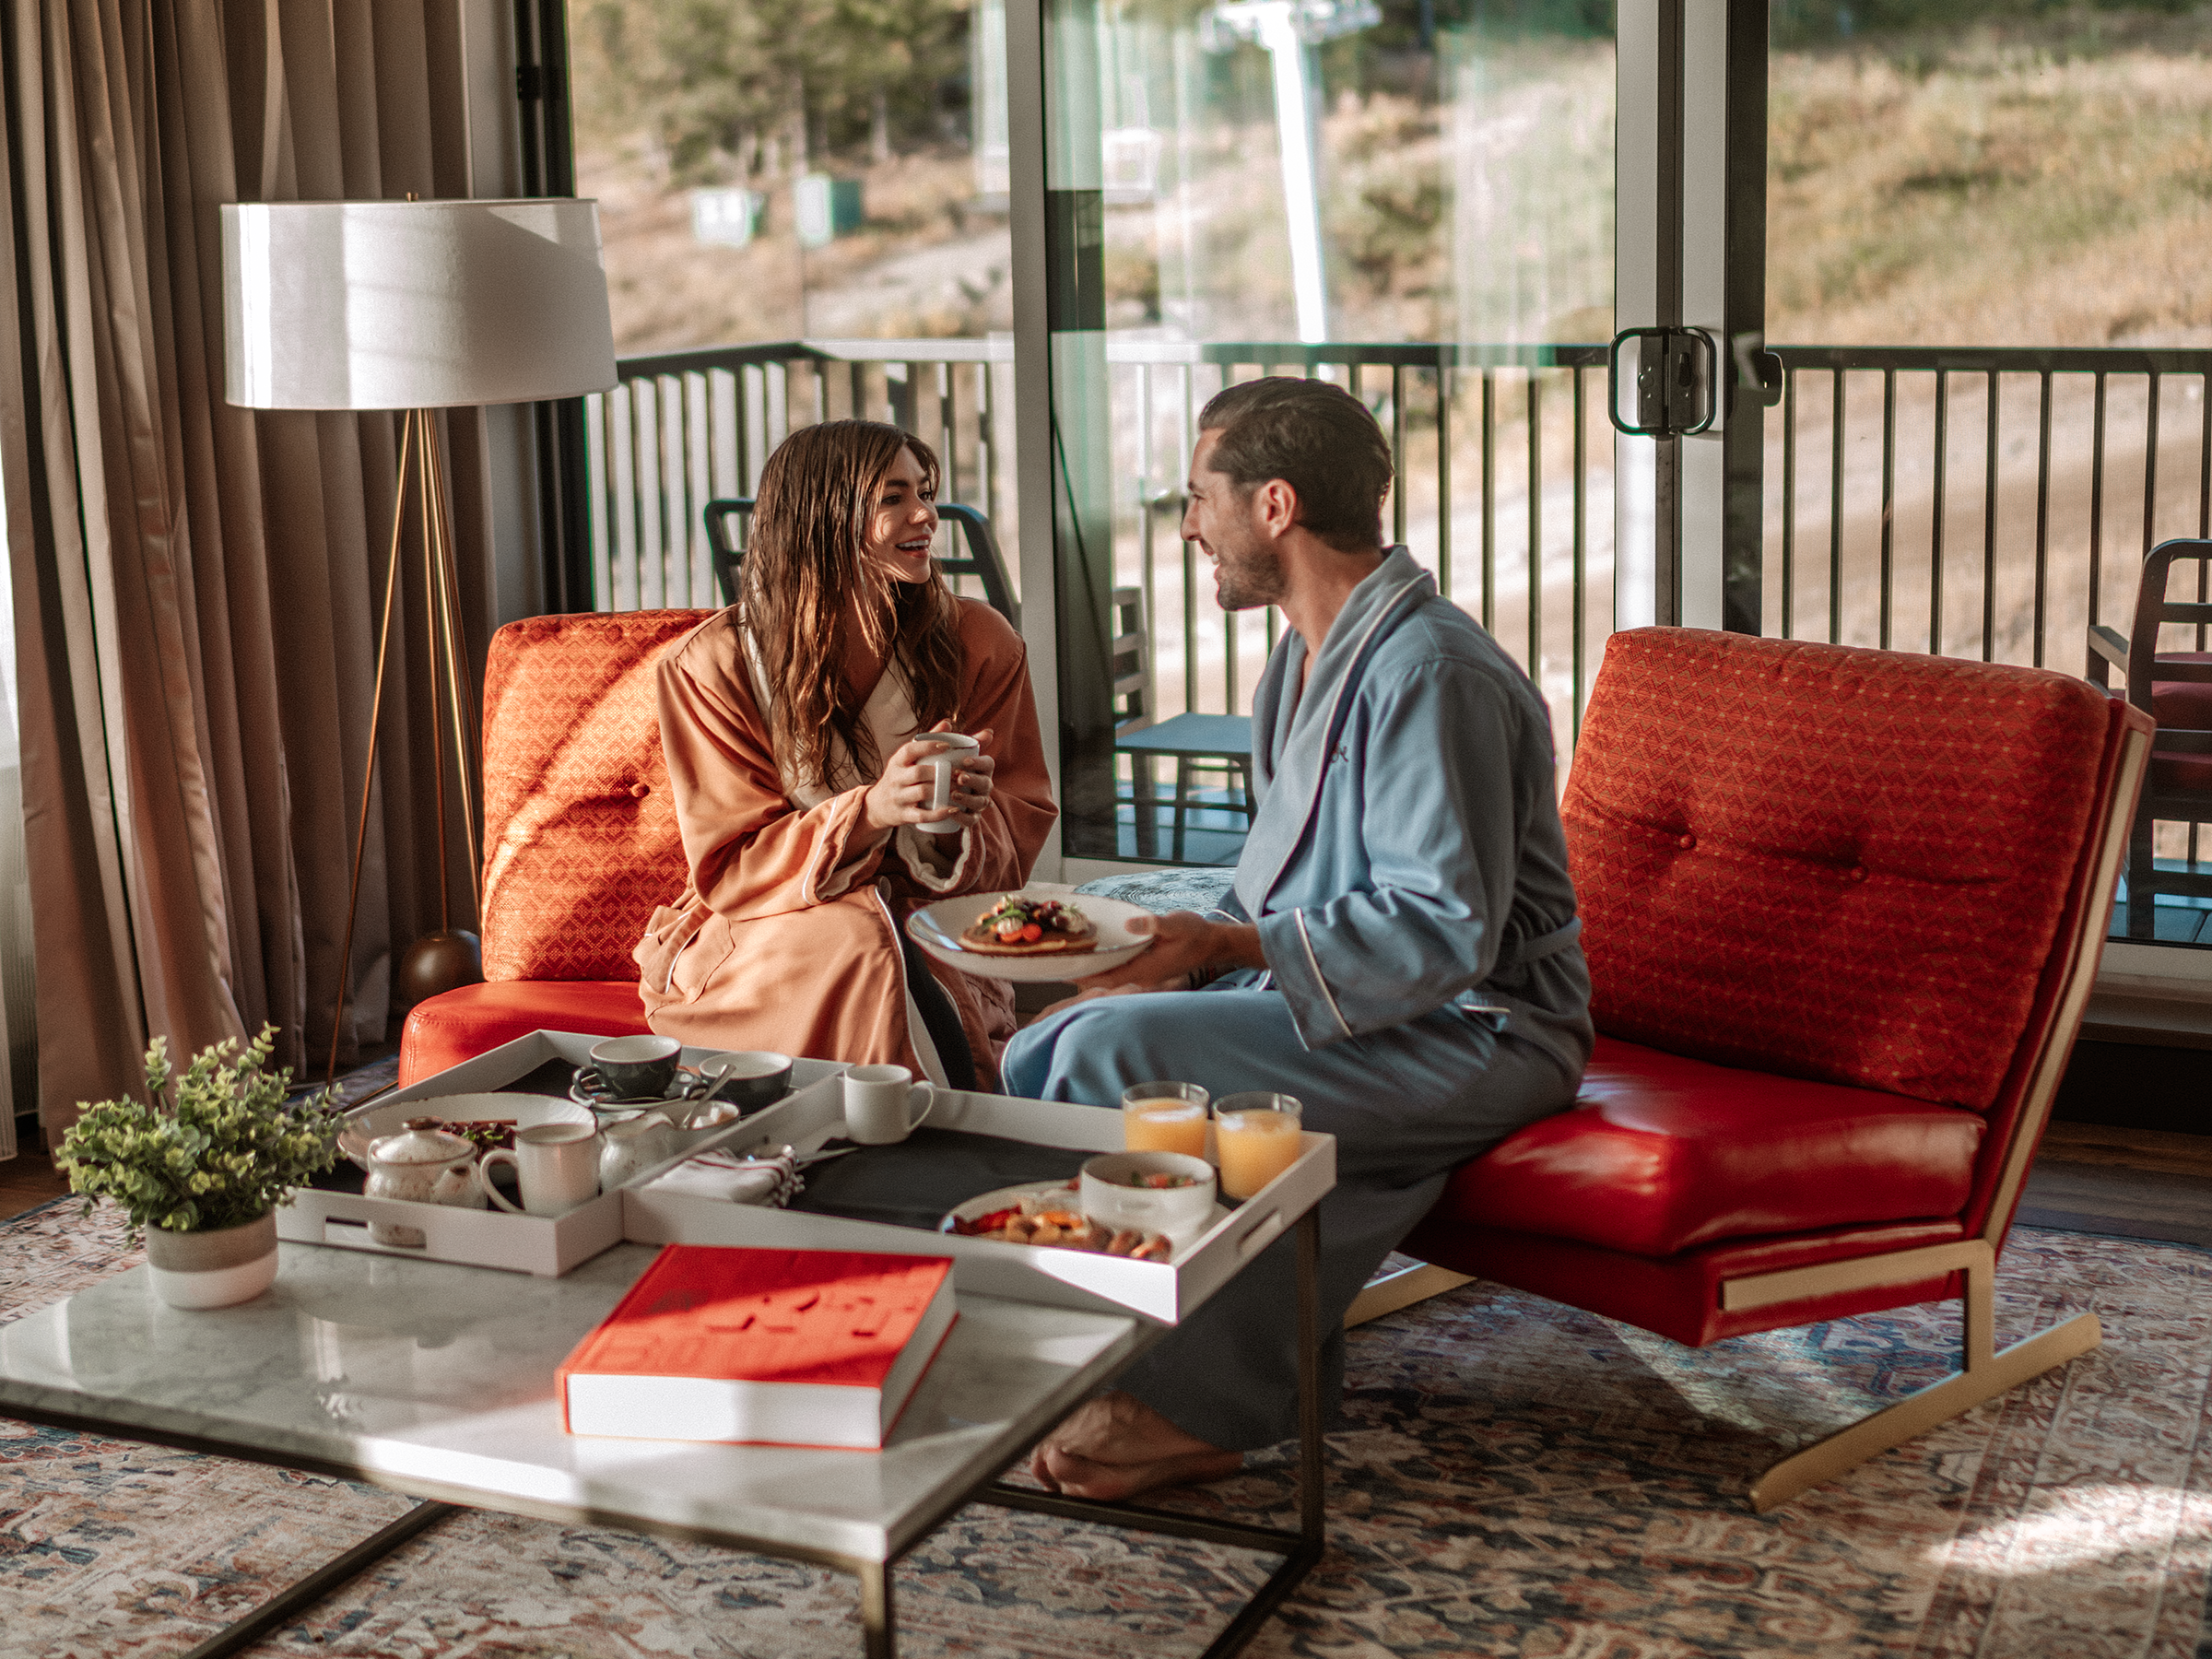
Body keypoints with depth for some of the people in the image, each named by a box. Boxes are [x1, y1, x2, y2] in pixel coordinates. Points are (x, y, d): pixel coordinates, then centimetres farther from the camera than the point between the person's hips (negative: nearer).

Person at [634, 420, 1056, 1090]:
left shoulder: (979, 642, 0)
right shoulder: (711, 666, -7)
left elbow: (1020, 832, 4)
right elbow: (729, 871, -9)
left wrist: (962, 821, -22)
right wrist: (872, 810, -27)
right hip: (768, 945, -1)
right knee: (862, 940, -33)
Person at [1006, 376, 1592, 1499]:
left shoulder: (1429, 671, -19)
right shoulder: (1307, 663, 14)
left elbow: (1446, 932, -25)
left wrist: (1228, 946, -23)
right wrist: (1181, 946, 3)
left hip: (1473, 1036, -10)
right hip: (1326, 1002, 10)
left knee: (1113, 1055, -25)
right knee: (1042, 1055, -3)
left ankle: (1193, 1407, -11)